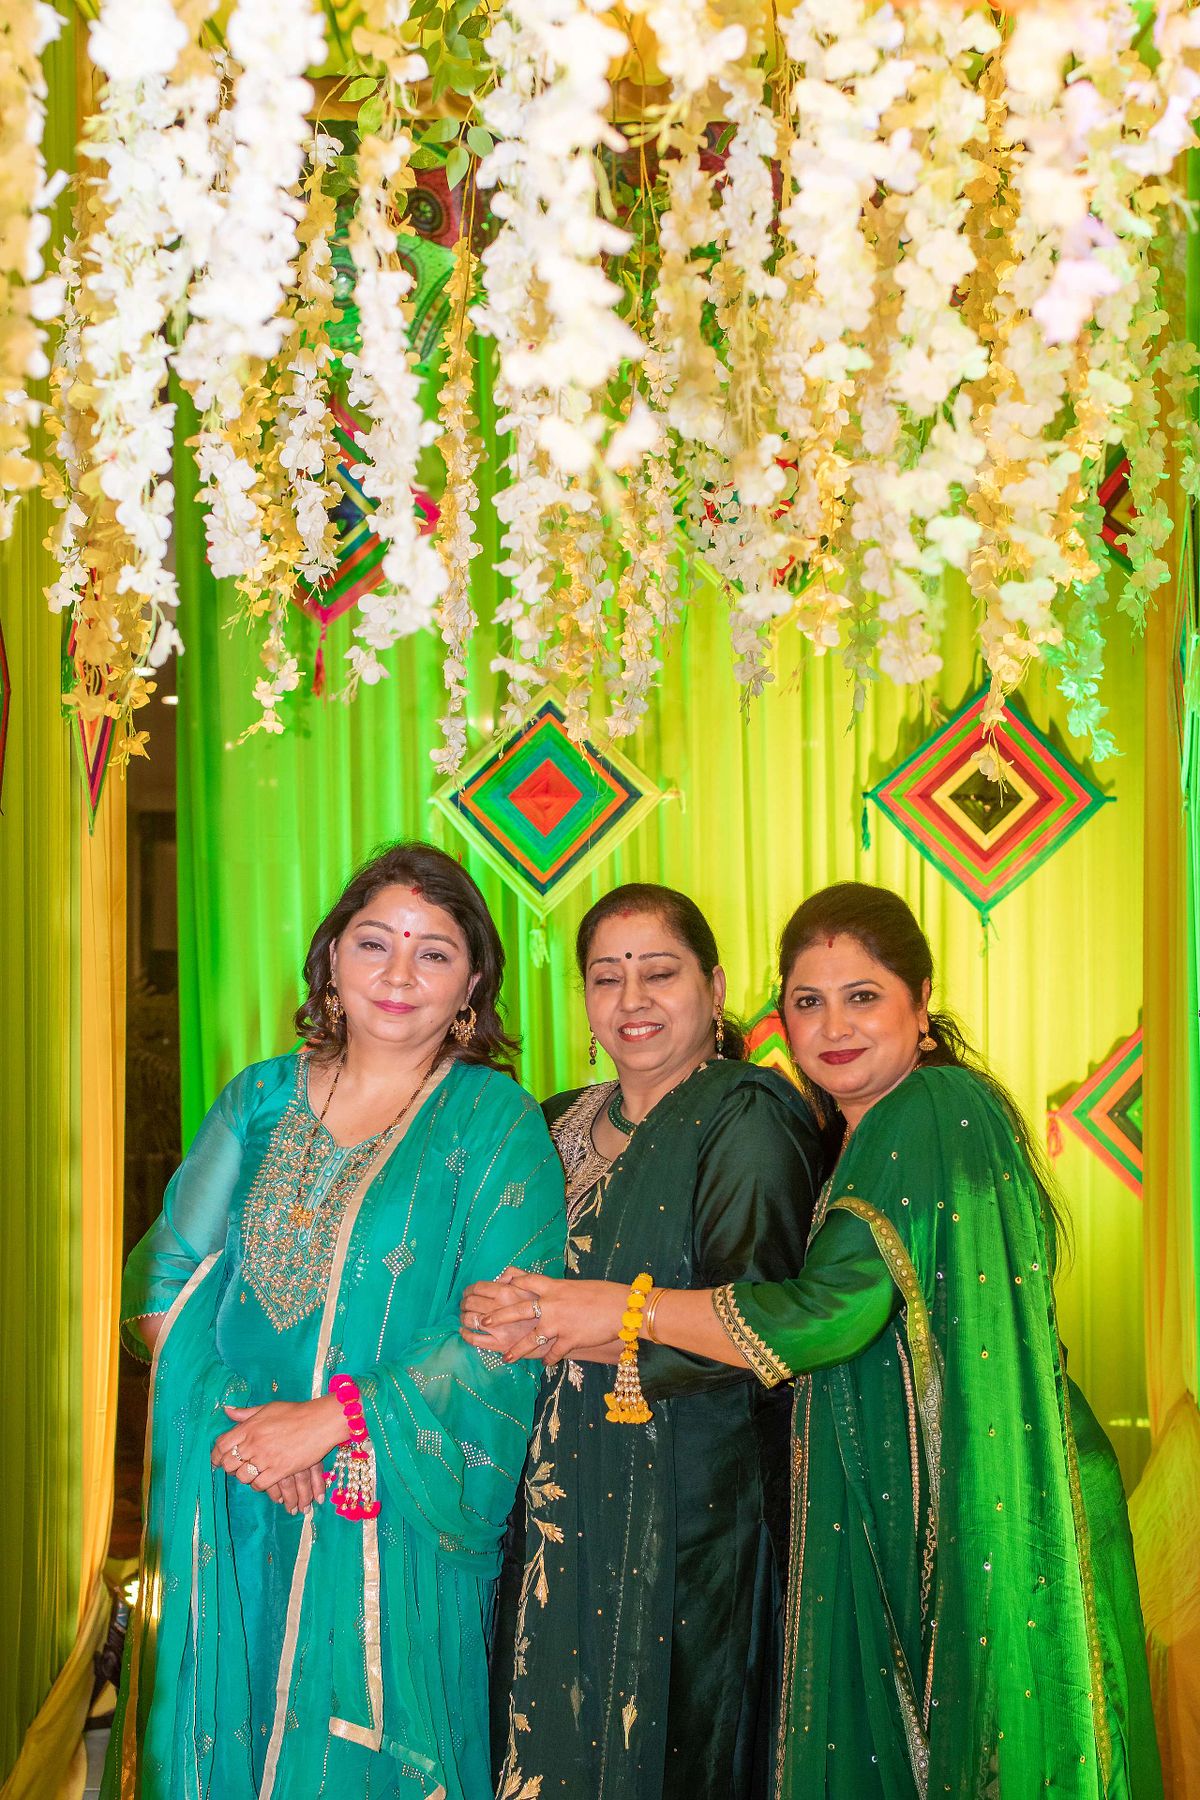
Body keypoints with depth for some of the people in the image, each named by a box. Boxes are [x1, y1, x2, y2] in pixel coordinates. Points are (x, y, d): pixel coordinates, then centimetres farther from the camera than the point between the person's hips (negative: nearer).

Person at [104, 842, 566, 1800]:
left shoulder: (496, 1122, -5)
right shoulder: (259, 1100, 6)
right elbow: (165, 1274, 4)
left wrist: (330, 1418, -18)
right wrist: (230, 1414, -12)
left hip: (393, 1522, -3)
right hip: (228, 1517, 3)